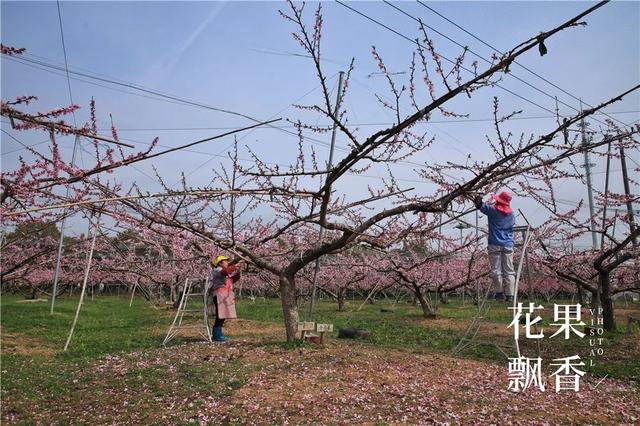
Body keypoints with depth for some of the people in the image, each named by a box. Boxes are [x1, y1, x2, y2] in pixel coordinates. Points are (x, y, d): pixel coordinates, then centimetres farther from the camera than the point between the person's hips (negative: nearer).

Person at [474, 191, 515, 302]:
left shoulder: (493, 210, -6)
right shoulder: (512, 214, 7)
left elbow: (480, 205, -1)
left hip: (495, 245, -3)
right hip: (508, 245, 3)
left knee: (496, 270, 2)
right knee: (509, 271, 4)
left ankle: (499, 292, 3)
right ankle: (509, 295, 2)